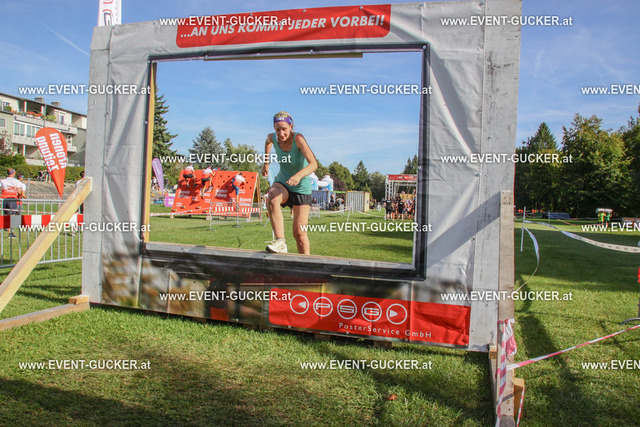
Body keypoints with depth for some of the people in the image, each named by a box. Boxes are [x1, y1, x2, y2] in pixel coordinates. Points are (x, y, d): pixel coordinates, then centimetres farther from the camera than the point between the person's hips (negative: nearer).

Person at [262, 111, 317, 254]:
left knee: (299, 233, -6)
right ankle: (280, 242, -35)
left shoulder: (298, 138, -23)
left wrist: (298, 175, -52)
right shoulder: (273, 137, -8)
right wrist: (266, 163, 19)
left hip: (301, 187, -3)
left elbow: (313, 164, -34)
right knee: (272, 200, -35)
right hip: (282, 183, 3)